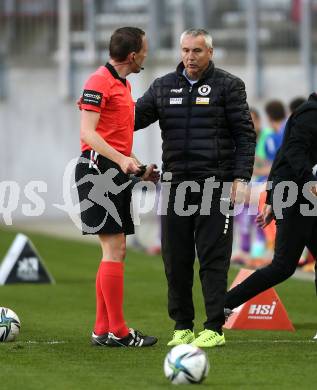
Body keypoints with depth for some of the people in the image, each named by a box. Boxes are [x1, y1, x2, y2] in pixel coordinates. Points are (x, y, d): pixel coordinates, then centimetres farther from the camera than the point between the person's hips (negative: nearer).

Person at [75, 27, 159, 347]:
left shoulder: (124, 84, 20)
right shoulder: (99, 81, -10)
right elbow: (88, 132, -18)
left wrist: (138, 169, 21)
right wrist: (122, 160, -27)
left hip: (117, 172, 10)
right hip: (98, 170, -10)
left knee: (115, 253, 10)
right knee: (114, 251, -11)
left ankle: (103, 331, 13)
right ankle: (117, 331, -9)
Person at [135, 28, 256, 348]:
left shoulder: (228, 86, 1)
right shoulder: (164, 87, 12)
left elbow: (245, 135, 0)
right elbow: (134, 118, 9)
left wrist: (241, 178, -8)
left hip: (215, 184, -4)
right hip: (175, 185, 4)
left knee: (213, 257, -4)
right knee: (176, 258, 5)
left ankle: (214, 328, -1)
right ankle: (182, 327, 14)